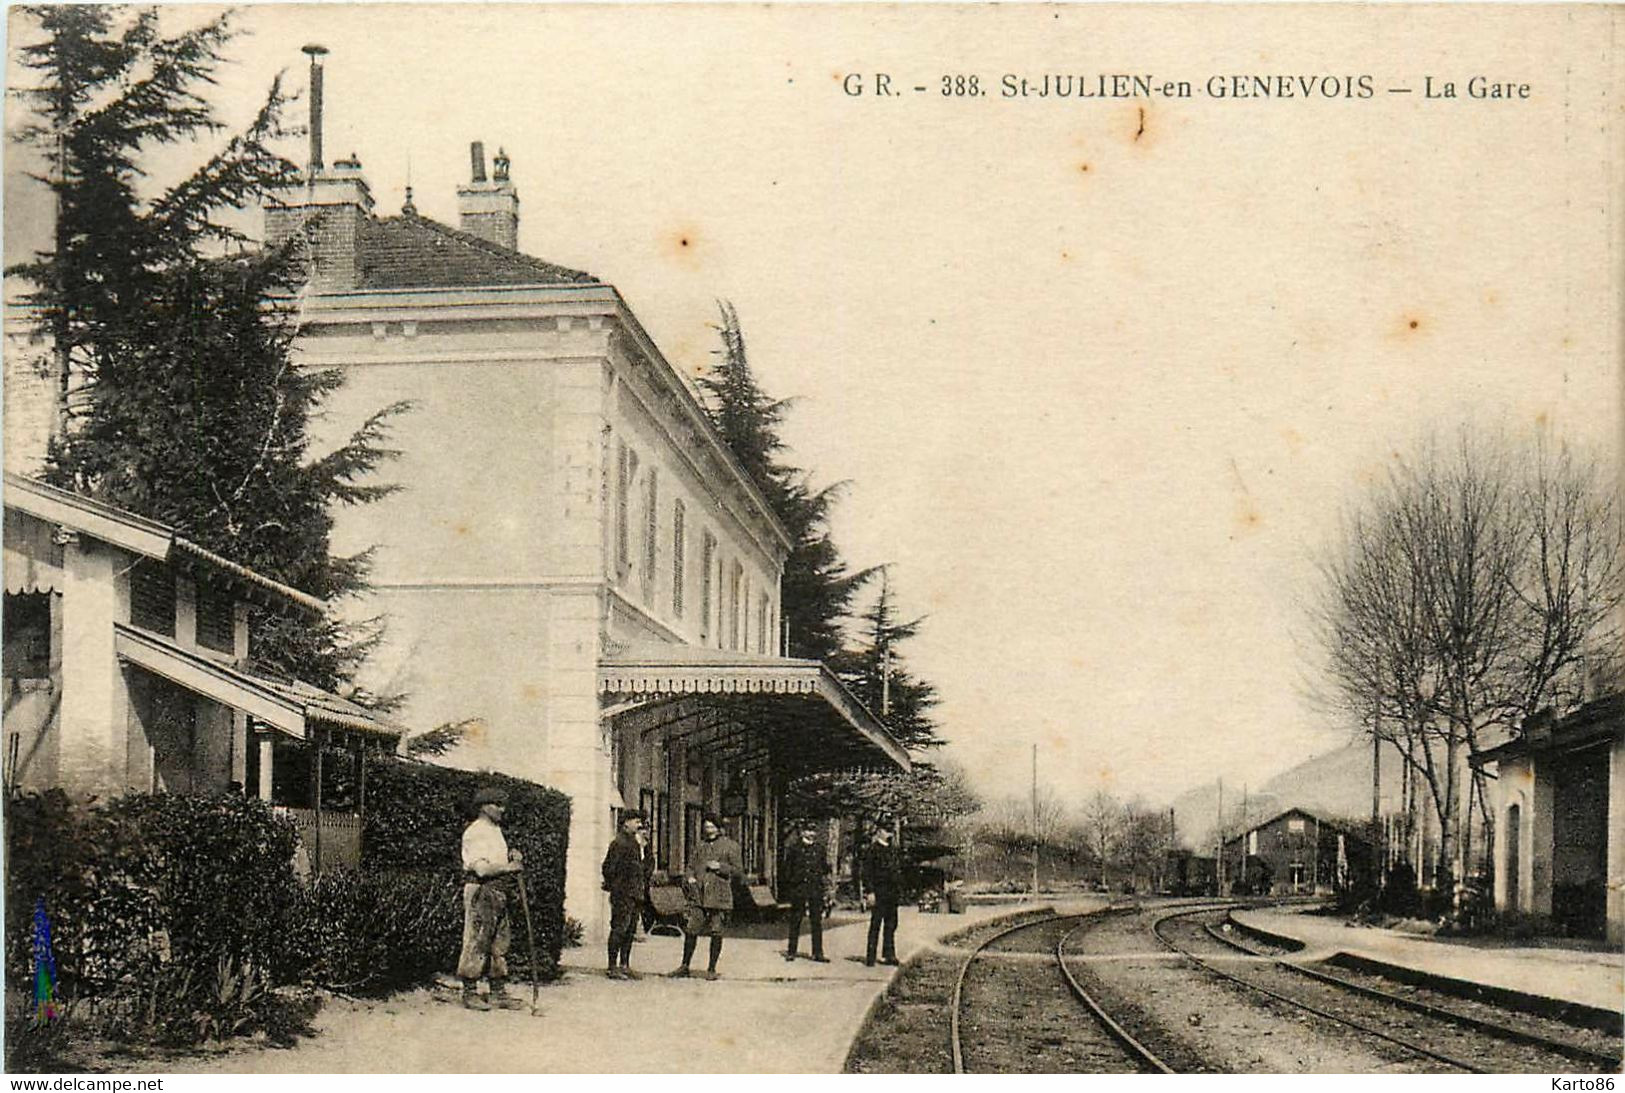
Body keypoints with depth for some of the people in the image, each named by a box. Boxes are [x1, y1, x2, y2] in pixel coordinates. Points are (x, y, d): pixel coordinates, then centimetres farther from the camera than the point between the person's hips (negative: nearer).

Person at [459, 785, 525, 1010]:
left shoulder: (496, 830, 20)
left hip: (497, 890, 10)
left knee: (500, 943, 9)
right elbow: (482, 868, -19)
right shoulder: (475, 832, -11)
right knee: (476, 943, -6)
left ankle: (499, 992, 13)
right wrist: (508, 867, -13)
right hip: (479, 890, -9)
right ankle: (470, 993, -2)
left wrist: (511, 855, 6)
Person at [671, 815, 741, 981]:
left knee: (716, 932, 1)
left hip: (719, 895, -3)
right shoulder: (699, 847, 15)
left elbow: (738, 869, 2)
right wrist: (689, 877, -1)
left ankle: (711, 968, 12)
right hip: (698, 894, 3)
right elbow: (690, 866, 20)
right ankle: (684, 965, 14)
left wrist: (720, 867, -12)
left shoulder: (730, 846, 4)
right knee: (690, 929, 1)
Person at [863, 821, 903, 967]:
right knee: (875, 925, -4)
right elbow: (867, 872, -12)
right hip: (878, 893, -7)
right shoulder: (872, 850, -7)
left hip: (892, 894, 7)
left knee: (891, 925, 9)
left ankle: (889, 955, 16)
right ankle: (870, 958, 0)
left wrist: (899, 890, 16)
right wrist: (870, 892, -17)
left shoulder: (893, 850, 16)